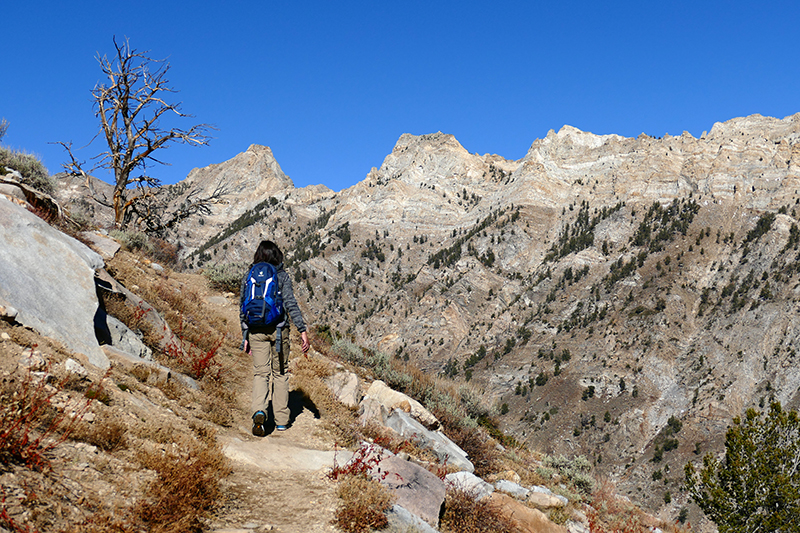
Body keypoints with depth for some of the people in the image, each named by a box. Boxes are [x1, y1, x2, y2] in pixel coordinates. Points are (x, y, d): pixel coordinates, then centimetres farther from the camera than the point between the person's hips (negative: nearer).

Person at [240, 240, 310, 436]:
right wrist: (303, 331, -12)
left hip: (256, 331, 1)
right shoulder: (282, 276, -4)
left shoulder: (248, 277, 5)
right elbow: (291, 304, -12)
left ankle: (259, 411, -23)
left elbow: (243, 308, 8)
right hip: (278, 329, -1)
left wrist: (245, 336, 16)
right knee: (280, 372, 13)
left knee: (260, 373, 4)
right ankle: (281, 419, 18)